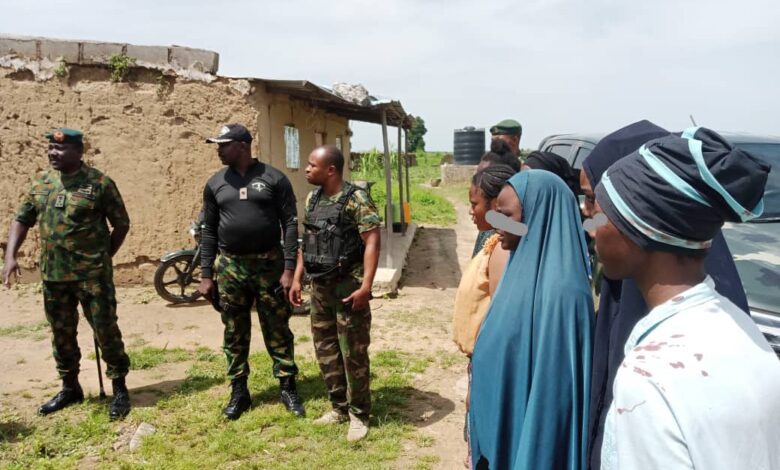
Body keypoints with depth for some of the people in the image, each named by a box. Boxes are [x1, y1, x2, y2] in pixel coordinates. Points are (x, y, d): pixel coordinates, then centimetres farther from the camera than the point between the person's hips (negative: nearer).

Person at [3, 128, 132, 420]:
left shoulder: (99, 184, -8)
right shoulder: (40, 183, 8)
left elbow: (121, 224, -2)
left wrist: (104, 258, 0)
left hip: (92, 275, -5)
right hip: (52, 275, 6)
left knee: (105, 331, 0)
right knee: (61, 334, 15)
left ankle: (120, 390, 13)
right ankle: (70, 388, 32)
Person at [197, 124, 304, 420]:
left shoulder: (274, 179, -3)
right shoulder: (215, 184, 7)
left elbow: (290, 224, -5)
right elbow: (209, 231, 9)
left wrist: (290, 268, -11)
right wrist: (206, 274, 4)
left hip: (269, 265, -3)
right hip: (230, 267, 3)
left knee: (278, 331, 5)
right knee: (235, 334, 10)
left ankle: (288, 388, 19)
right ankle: (239, 392, 24)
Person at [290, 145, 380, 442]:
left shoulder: (356, 199, -13)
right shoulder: (312, 200, 10)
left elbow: (372, 242, -17)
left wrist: (365, 286, -23)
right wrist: (297, 278, 13)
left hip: (348, 286, -7)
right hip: (320, 287, 8)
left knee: (353, 352, 1)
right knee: (325, 349, 14)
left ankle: (359, 414, 16)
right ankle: (339, 407, 29)